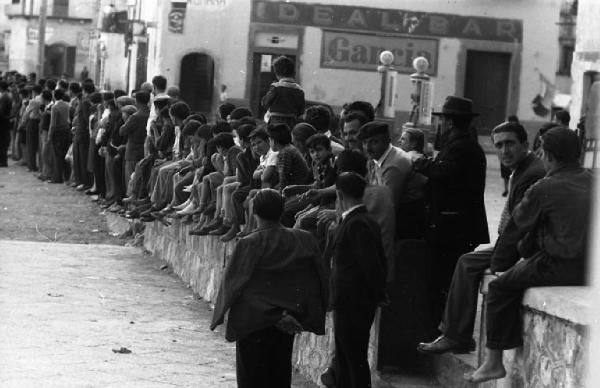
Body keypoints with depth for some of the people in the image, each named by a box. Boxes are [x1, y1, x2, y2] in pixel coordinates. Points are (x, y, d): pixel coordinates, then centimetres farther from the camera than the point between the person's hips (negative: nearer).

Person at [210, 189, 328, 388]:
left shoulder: (249, 245, -17)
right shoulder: (304, 241, -5)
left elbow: (232, 283, -14)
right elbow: (318, 281, -1)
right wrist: (290, 314, -2)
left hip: (253, 324, -4)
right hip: (285, 327, 4)